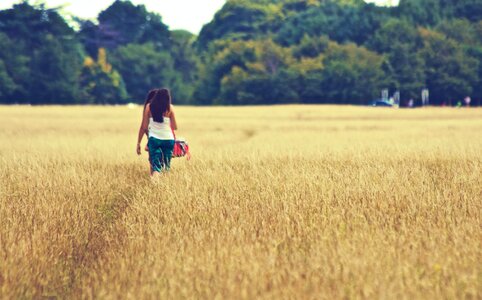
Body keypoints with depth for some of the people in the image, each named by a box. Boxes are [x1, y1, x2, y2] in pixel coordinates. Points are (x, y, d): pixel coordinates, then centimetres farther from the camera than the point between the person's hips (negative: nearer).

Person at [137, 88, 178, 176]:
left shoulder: (149, 107, 2)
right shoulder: (169, 108, 0)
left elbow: (144, 127, 1)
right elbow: (174, 127, 3)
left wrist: (138, 143, 8)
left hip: (154, 139, 0)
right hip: (168, 139, 0)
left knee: (155, 167, -6)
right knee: (166, 167, 13)